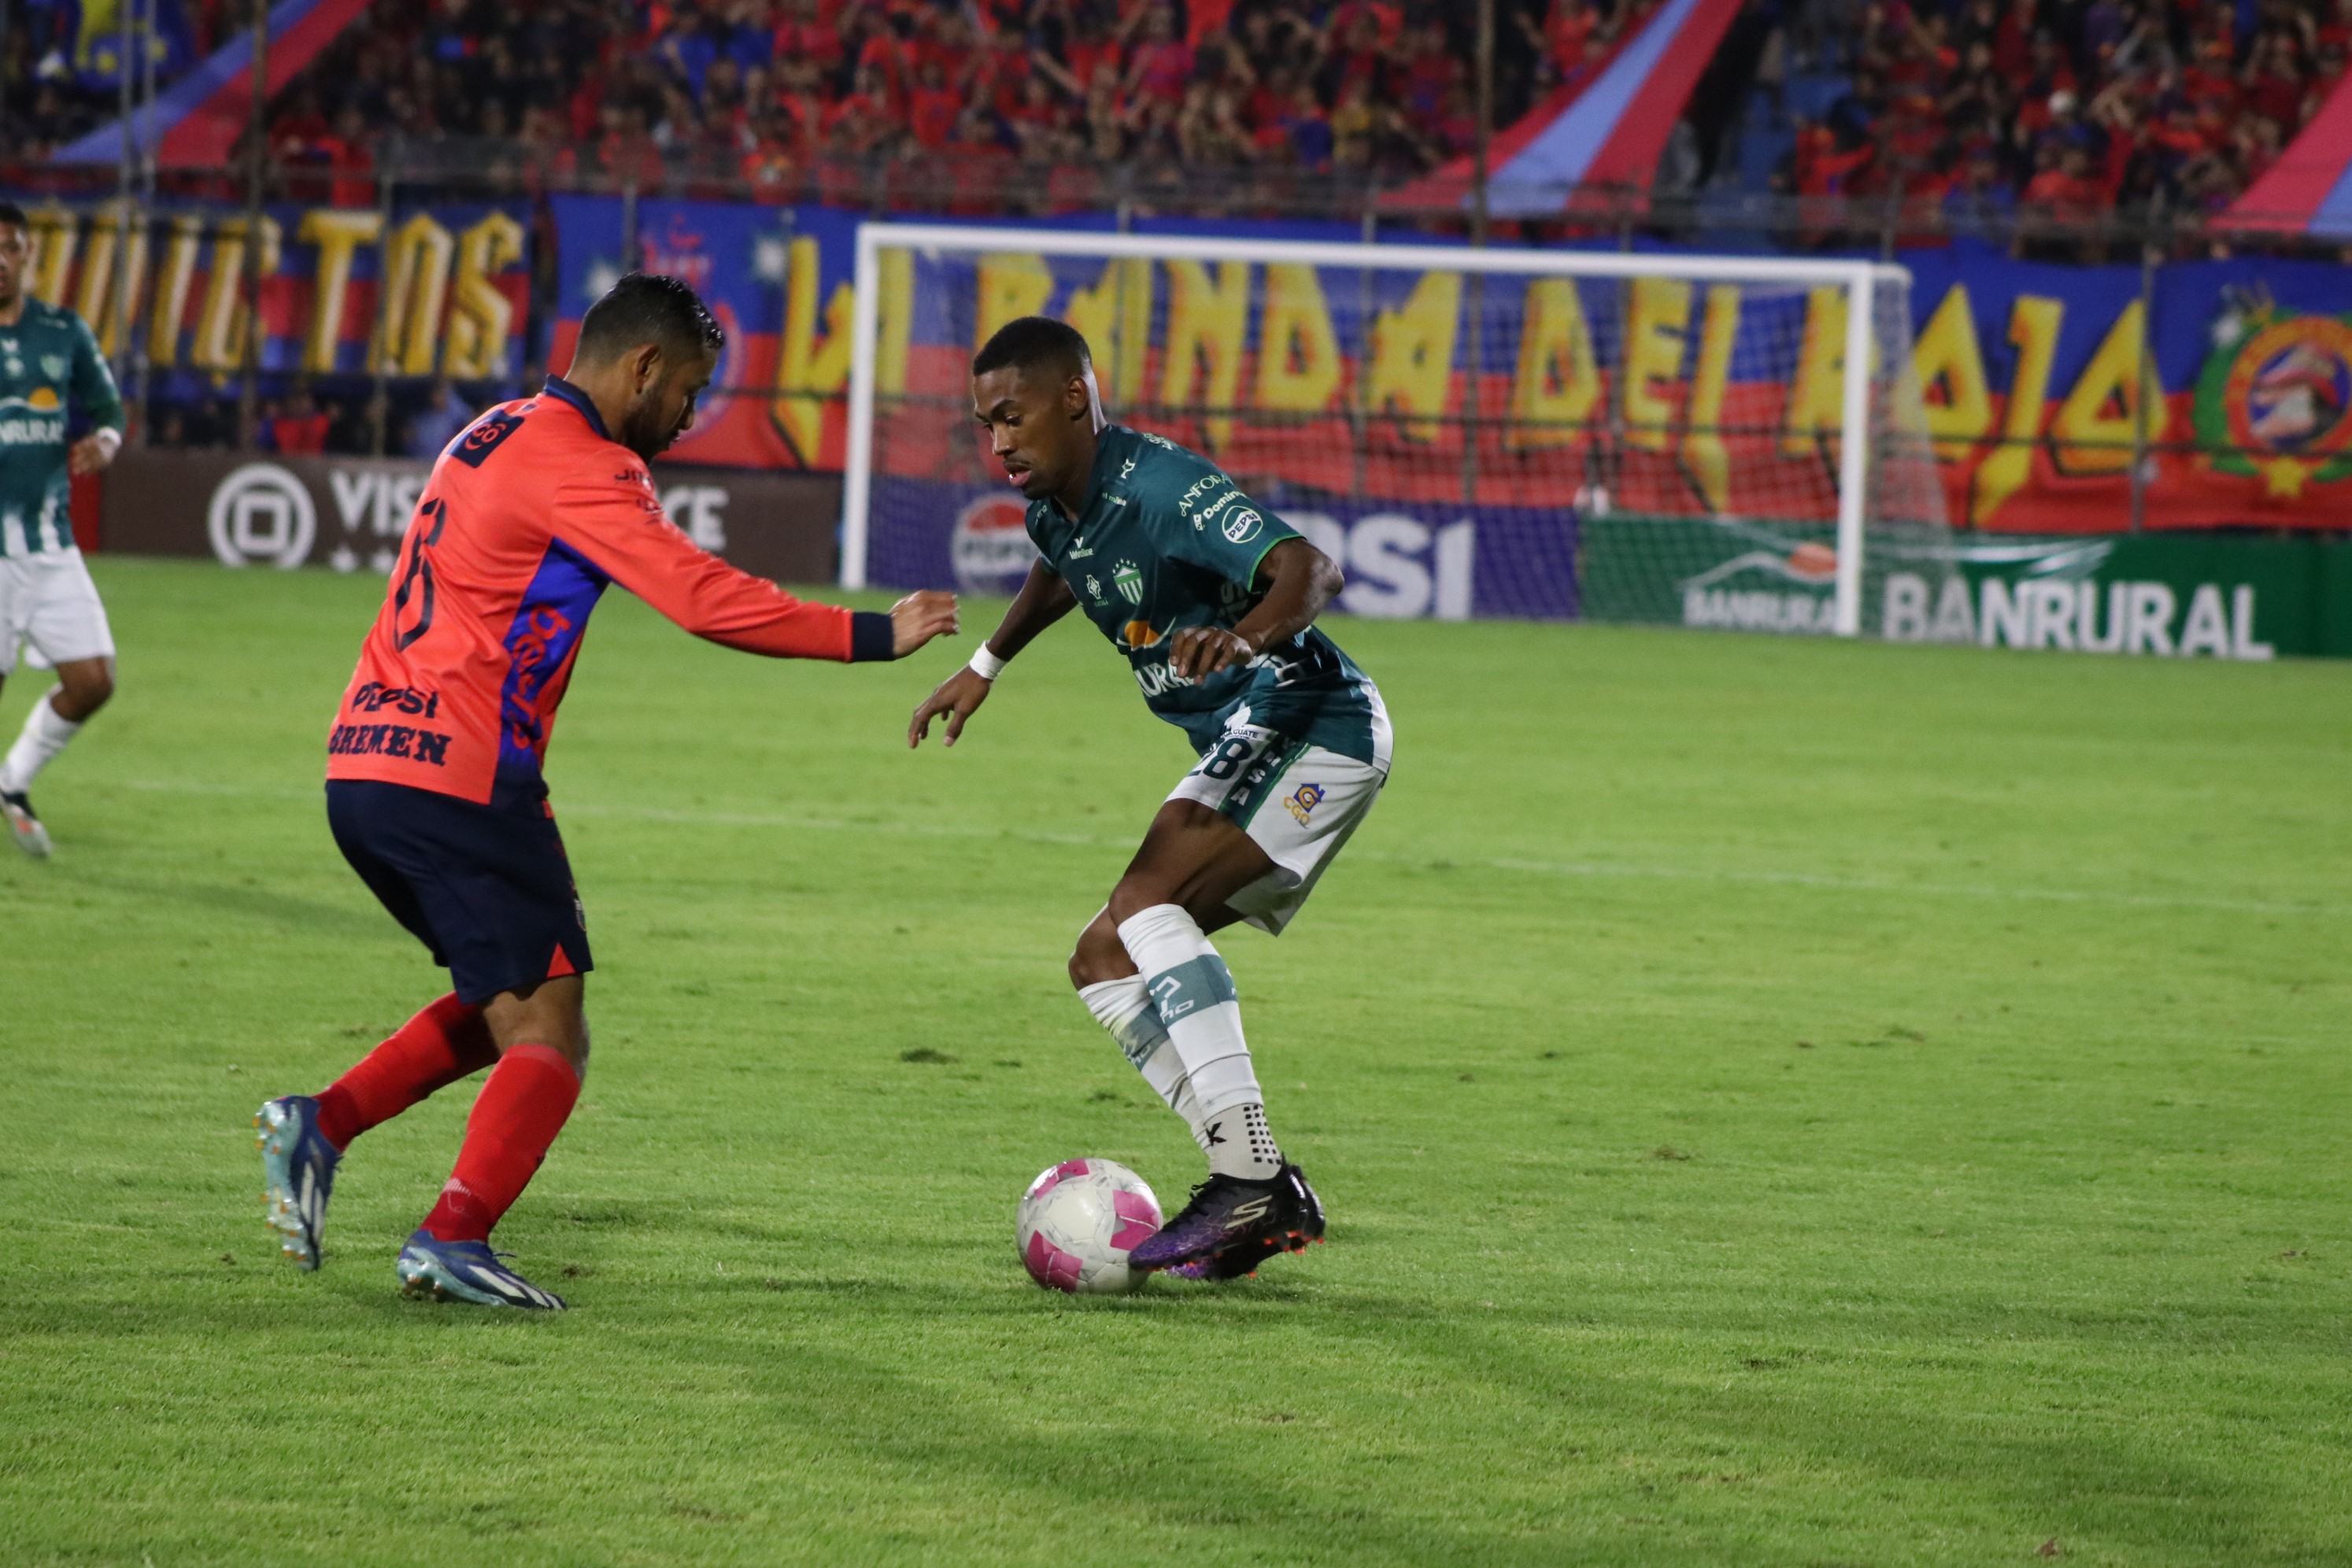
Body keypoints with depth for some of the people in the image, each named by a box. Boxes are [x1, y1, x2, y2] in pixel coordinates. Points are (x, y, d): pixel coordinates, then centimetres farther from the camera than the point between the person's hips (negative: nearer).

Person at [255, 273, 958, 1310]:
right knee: (547, 1036, -4)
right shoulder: (574, 460, -10)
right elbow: (704, 600, -17)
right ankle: (454, 1239, -16)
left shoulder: (497, 436, 20)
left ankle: (320, 1125, 7)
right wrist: (872, 636, -13)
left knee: (502, 1007, 19)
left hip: (362, 764, 9)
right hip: (459, 782, -9)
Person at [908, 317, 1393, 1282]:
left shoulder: (1161, 488, -22)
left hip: (1314, 726, -10)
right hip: (1240, 751, 10)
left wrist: (1247, 635, -55)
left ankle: (1249, 1183, -30)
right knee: (1105, 962, 5)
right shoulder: (1055, 508, 6)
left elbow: (1310, 569, -37)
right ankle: (1270, 1200, 1)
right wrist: (984, 667, 37)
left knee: (1148, 909, -27)